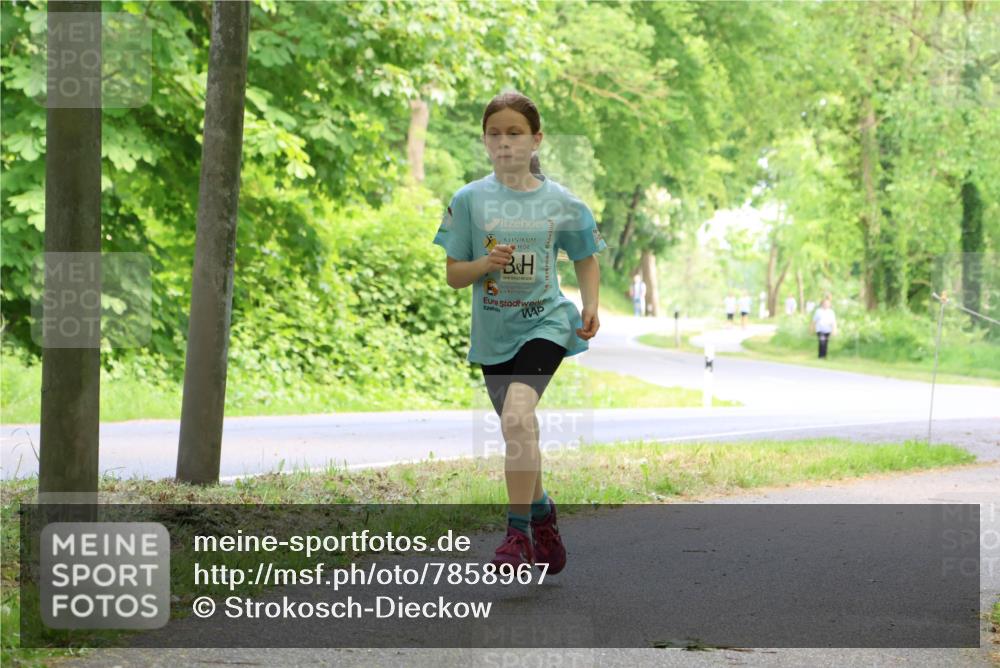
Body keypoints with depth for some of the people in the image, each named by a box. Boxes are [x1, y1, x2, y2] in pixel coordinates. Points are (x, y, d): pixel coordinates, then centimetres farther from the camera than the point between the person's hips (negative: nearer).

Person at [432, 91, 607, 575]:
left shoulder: (562, 203, -1)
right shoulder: (469, 200, 0)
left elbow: (586, 260, 12)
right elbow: (453, 275, 3)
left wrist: (590, 307, -5)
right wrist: (486, 263, -17)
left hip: (544, 323, -3)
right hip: (494, 331, 3)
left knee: (518, 416, -25)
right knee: (517, 432, 13)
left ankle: (518, 531, -19)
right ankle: (541, 510, 41)